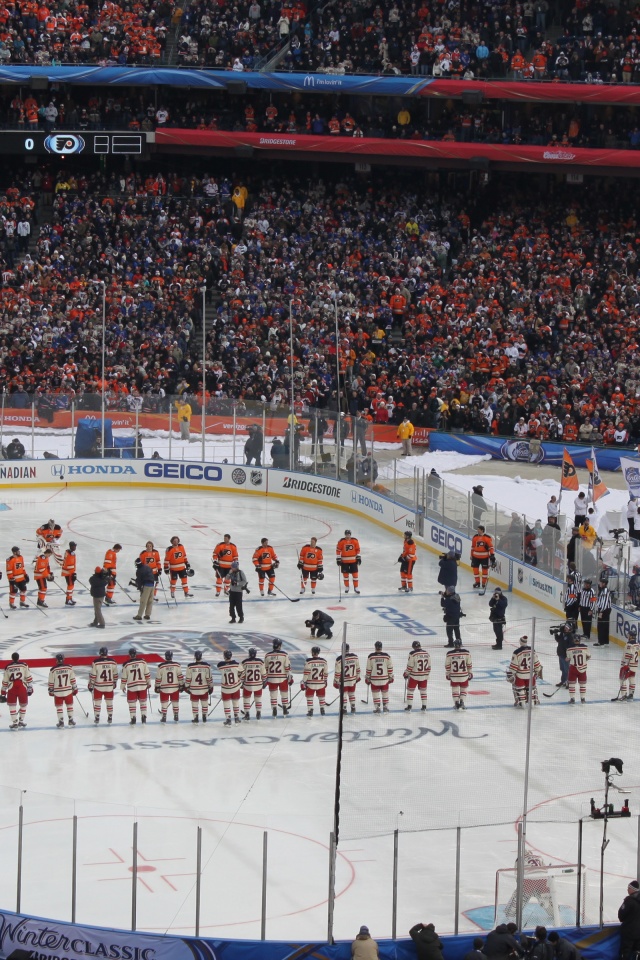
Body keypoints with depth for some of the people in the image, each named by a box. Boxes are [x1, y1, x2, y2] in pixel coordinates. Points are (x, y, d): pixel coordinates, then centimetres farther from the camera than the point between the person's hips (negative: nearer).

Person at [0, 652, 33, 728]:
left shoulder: (8, 667, 10)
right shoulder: (24, 665, 5)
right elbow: (28, 677, 4)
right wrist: (30, 688, 12)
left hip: (11, 688, 0)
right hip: (22, 688, 0)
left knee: (12, 705, 12)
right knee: (23, 704, 18)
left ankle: (15, 723, 8)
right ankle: (21, 721, 25)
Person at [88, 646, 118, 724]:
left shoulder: (96, 663, -14)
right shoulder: (113, 662, -4)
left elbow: (92, 675, -10)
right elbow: (115, 674, 6)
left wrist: (91, 685, 0)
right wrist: (115, 683, 21)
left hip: (98, 686, -2)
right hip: (109, 686, 2)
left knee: (97, 702, 10)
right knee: (109, 702, 14)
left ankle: (97, 718, 12)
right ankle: (110, 718, 18)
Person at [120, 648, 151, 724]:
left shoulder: (126, 664, -6)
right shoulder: (142, 662, -4)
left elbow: (124, 677, 0)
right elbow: (147, 674, 0)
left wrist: (123, 686, 12)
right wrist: (149, 683, 13)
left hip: (131, 687, -2)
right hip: (142, 686, 2)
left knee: (132, 703, 8)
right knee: (143, 702, 13)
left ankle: (133, 718, 6)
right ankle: (143, 717, 12)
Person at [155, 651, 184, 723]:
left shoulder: (161, 666, -9)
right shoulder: (177, 665, -6)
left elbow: (158, 678, -4)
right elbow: (180, 676, -4)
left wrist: (157, 687, 7)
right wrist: (182, 685, 6)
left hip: (164, 689, -1)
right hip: (175, 688, 1)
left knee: (164, 703, 8)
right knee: (175, 703, 13)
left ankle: (163, 718, 9)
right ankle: (176, 717, 16)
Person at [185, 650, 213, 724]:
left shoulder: (190, 666, -11)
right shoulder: (207, 666, -8)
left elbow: (188, 678, -6)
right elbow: (209, 678, -4)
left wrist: (186, 687, 7)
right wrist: (211, 687, 8)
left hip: (194, 689, -1)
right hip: (204, 689, 1)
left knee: (194, 703, 10)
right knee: (204, 703, 15)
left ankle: (195, 718, 11)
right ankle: (204, 717, 21)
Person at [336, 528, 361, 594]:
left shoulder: (355, 541, -4)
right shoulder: (341, 541, -11)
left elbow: (358, 549, 5)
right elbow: (338, 550, -6)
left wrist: (358, 557, 3)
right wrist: (338, 558, -8)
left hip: (353, 561, 1)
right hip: (344, 561, -1)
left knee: (355, 574, 2)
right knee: (345, 574, 7)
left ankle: (356, 587, 11)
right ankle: (346, 587, 22)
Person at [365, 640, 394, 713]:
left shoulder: (371, 656, -8)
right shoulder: (387, 656, -5)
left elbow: (368, 668, -4)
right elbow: (390, 668, -1)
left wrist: (367, 678, 7)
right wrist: (391, 677, 10)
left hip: (374, 679, -1)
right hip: (385, 679, 1)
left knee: (375, 693, 8)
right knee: (385, 693, 14)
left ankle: (377, 708, 6)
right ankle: (385, 707, 17)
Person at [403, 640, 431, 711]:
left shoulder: (413, 654, -14)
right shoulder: (426, 653, 2)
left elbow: (409, 666, -12)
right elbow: (429, 666, 9)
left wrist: (406, 674, 3)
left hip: (414, 676, -4)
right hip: (424, 676, 4)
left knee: (410, 690, 7)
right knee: (423, 691, 17)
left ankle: (409, 706, 6)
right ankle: (424, 706, 17)